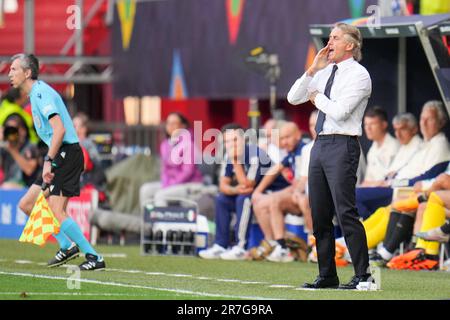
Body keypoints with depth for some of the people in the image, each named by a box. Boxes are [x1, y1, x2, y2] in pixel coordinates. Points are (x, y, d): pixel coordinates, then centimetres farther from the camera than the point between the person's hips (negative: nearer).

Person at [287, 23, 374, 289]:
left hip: (342, 146, -8)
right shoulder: (326, 73, 16)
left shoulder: (359, 75, -6)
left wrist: (318, 97, 0)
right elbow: (293, 98, 14)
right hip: (320, 144, 8)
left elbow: (339, 112, -17)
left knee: (346, 212, -13)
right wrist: (312, 71, 4)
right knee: (320, 215, 8)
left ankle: (363, 276, -11)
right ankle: (327, 276, 14)